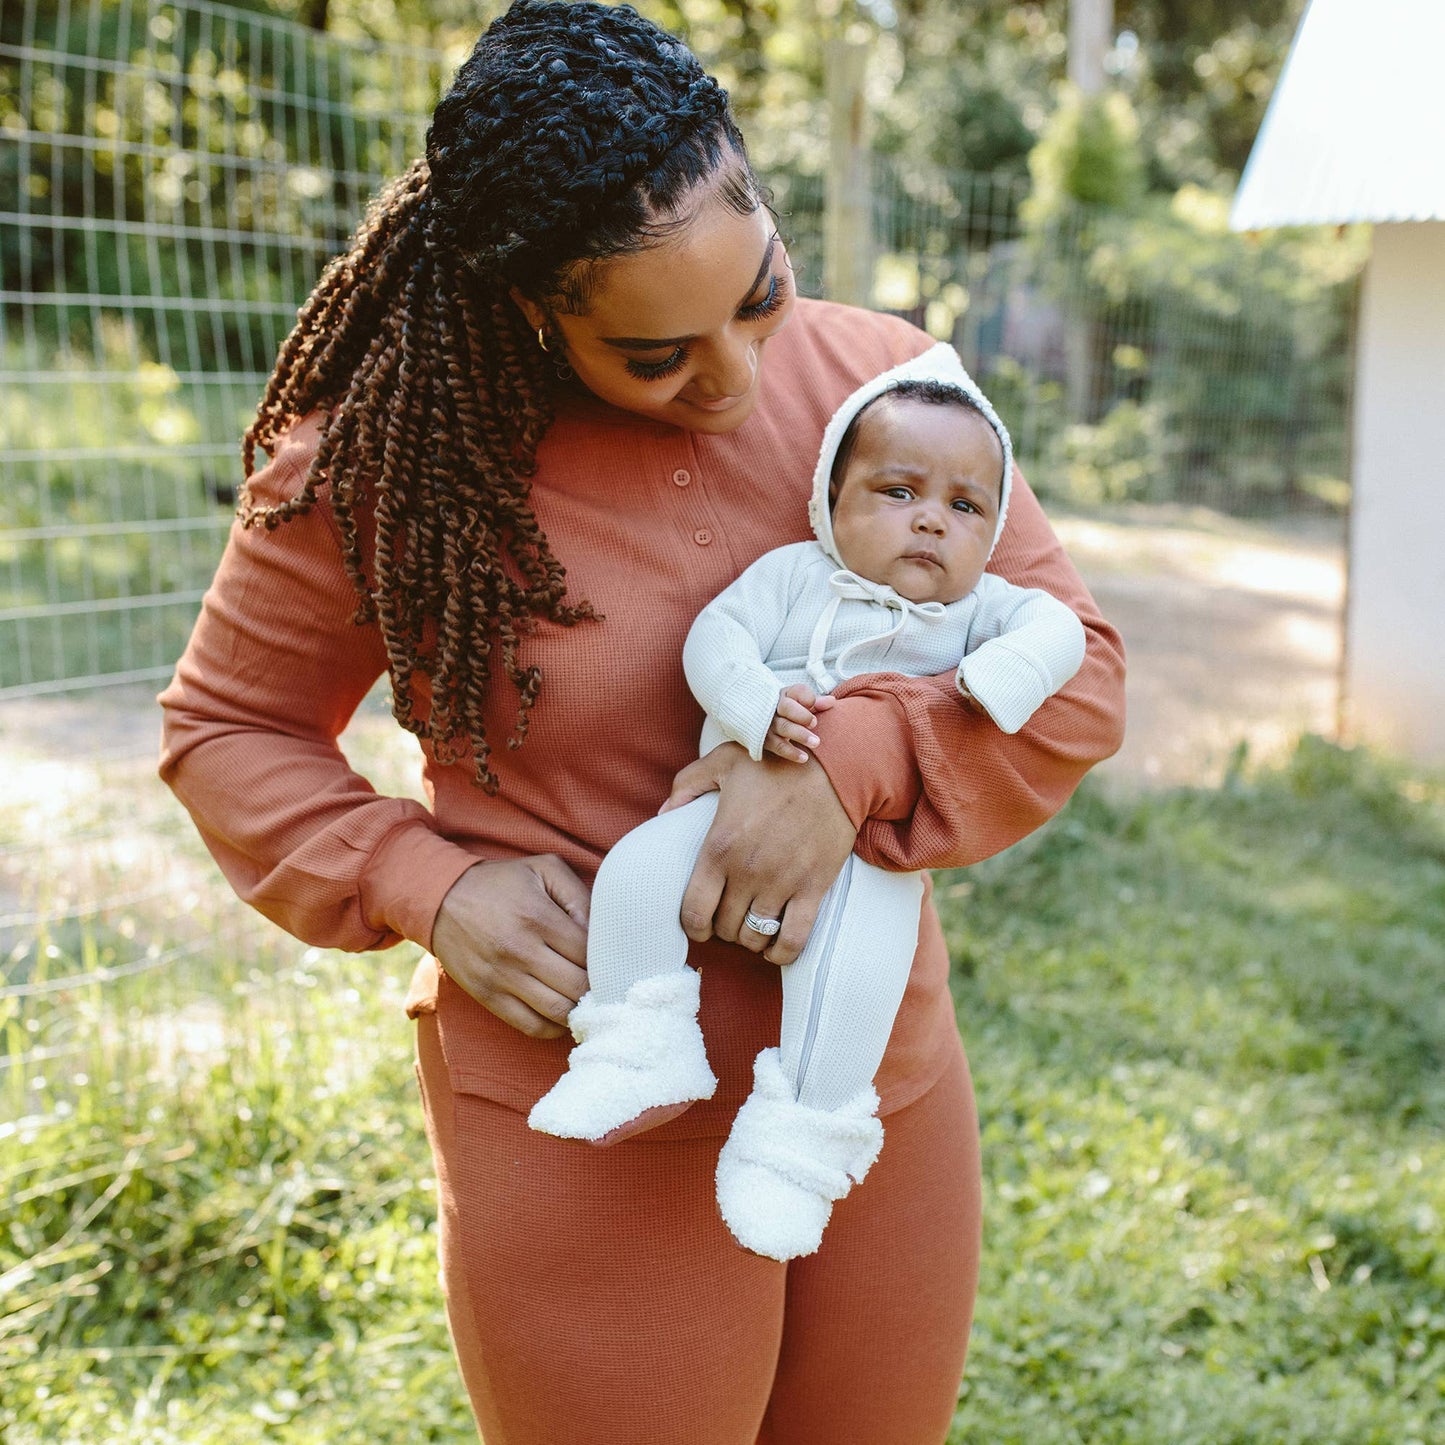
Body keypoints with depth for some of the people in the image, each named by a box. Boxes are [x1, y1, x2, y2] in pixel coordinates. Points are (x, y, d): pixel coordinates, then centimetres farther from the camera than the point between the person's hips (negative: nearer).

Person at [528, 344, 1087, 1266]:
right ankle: (645, 1059, -8)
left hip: (867, 852, -2)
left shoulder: (978, 610, 9)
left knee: (857, 948, -30)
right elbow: (716, 637, -2)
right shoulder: (795, 574, 9)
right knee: (640, 868, -21)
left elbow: (1059, 629, -8)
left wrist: (975, 686, -25)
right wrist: (759, 708, -21)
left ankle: (795, 1144, -17)